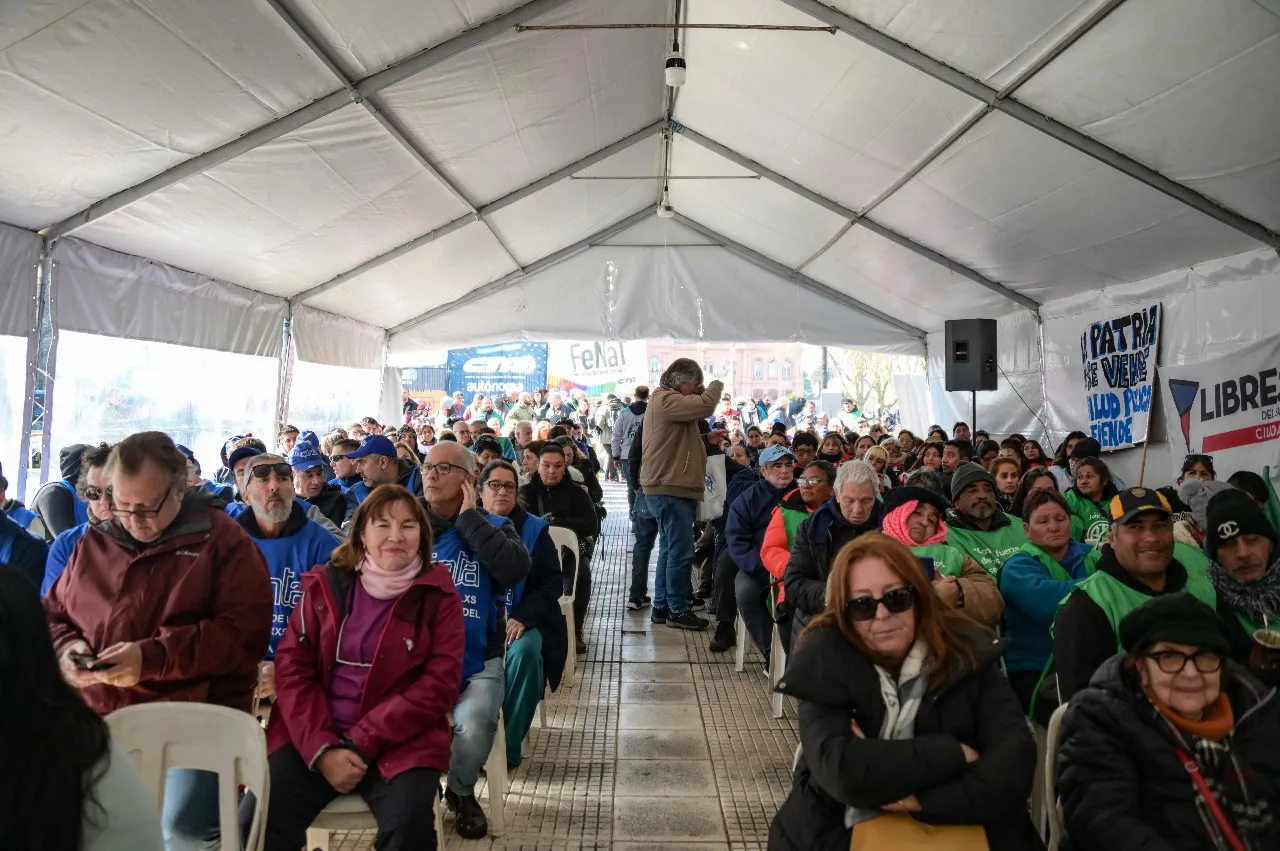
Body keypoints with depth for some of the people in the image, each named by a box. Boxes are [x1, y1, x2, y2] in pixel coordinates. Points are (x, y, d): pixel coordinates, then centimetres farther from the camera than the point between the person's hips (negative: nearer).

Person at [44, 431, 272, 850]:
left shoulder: (222, 540, -1)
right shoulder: (94, 543, 16)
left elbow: (245, 632, -10)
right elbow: (53, 616, 26)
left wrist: (153, 656, -17)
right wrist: (66, 648, 2)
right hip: (98, 715, 5)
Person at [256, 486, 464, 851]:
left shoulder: (438, 595, -1)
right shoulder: (325, 583, 6)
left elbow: (439, 684, -7)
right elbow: (291, 667, 2)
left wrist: (360, 744, -14)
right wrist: (322, 748, -11)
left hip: (401, 741, -2)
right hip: (312, 738, 2)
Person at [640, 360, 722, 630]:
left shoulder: (667, 400, 21)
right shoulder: (665, 399, -14)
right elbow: (704, 405, -23)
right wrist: (716, 385, -6)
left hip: (671, 488, 11)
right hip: (669, 490, -11)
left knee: (670, 550, 15)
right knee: (680, 552, -7)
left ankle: (661, 607, 22)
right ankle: (678, 610, 2)